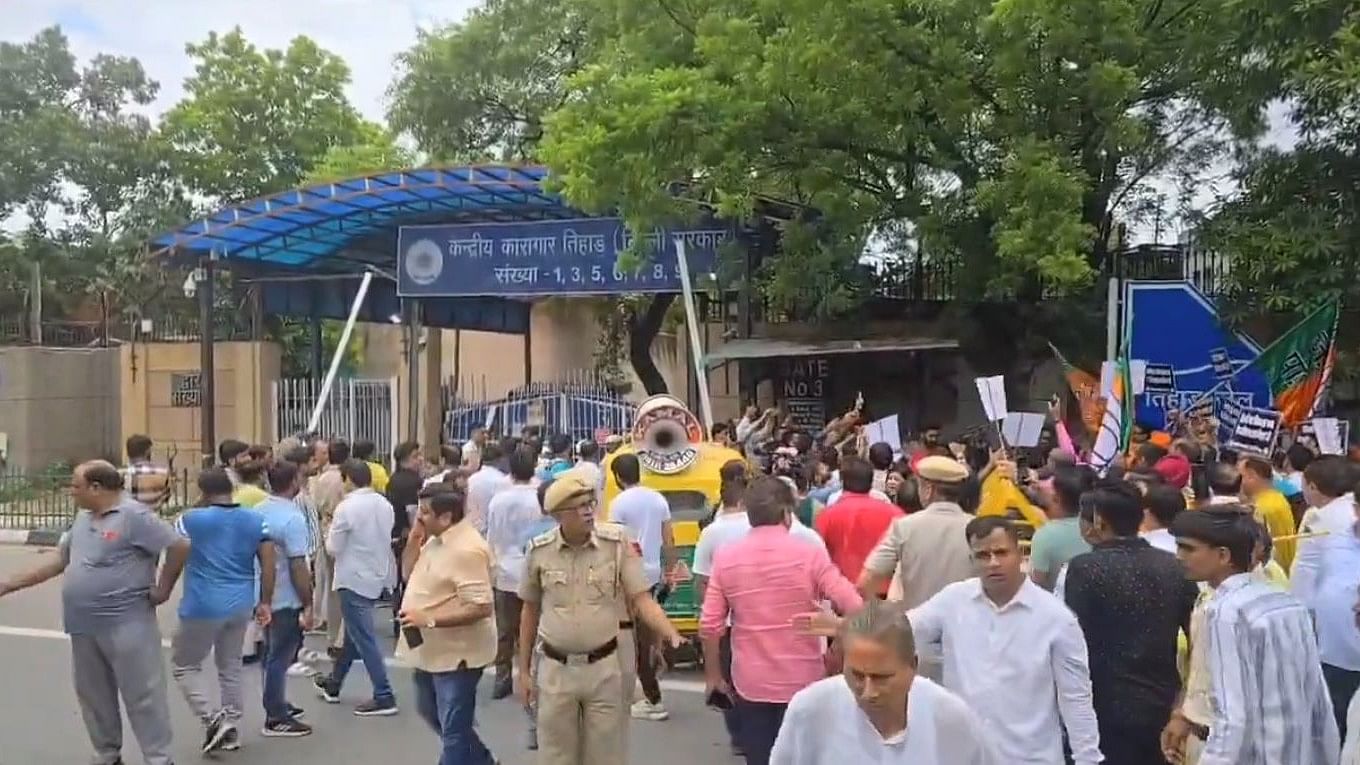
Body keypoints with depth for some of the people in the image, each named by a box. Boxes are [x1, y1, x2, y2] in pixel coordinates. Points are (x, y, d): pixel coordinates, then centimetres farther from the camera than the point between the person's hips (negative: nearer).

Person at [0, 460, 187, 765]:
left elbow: (180, 547, -18)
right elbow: (59, 561, 20)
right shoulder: (83, 518, 11)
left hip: (125, 625, -8)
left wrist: (163, 589, -12)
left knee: (142, 696, -1)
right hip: (84, 626, 8)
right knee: (94, 697, 17)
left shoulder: (133, 515, -15)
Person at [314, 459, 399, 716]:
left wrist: (331, 534, 8)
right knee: (353, 632, 20)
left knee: (364, 639, -3)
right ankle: (334, 684, 36)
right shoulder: (384, 504, 3)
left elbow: (333, 548, -11)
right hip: (377, 575, 8)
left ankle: (384, 697, -2)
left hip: (355, 580, -8)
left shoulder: (346, 507, -17)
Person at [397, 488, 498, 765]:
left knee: (453, 730, 3)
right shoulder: (436, 539, 5)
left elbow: (480, 607, -30)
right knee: (430, 712, 27)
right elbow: (409, 573, 13)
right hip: (432, 650, 11)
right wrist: (415, 538, -3)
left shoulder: (466, 550, -26)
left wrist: (428, 619, -29)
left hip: (456, 654, -11)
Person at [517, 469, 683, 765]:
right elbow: (530, 611, 7)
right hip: (555, 670, 1)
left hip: (604, 668, -1)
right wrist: (524, 670, 9)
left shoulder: (617, 542, -10)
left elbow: (642, 599, -9)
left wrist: (672, 635, -27)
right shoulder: (539, 550, -5)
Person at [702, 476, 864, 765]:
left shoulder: (726, 558, -5)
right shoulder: (809, 554, -10)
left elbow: (709, 625, -4)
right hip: (803, 682, -1)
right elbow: (854, 609, -16)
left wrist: (712, 675, 9)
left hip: (750, 683, 1)